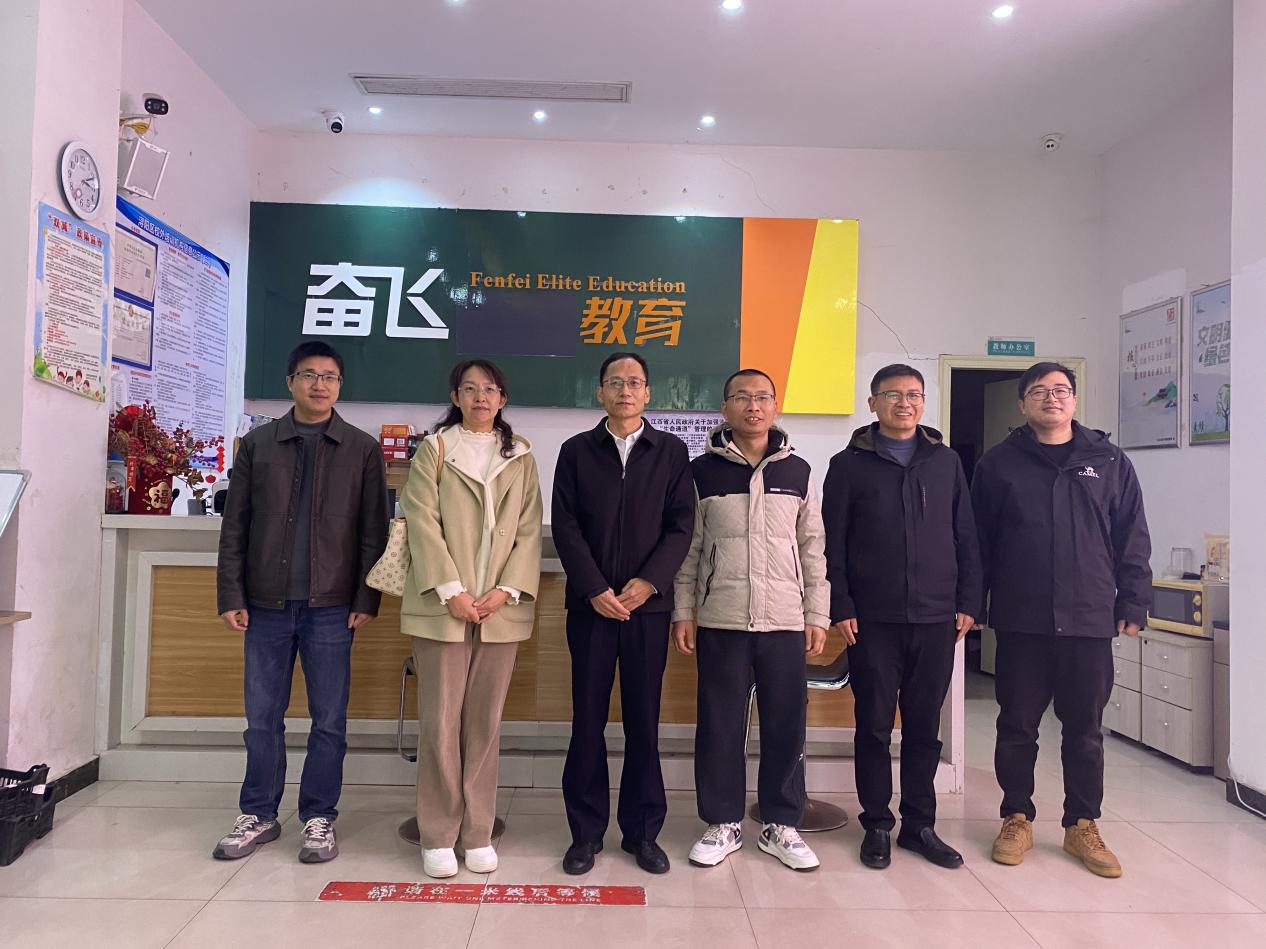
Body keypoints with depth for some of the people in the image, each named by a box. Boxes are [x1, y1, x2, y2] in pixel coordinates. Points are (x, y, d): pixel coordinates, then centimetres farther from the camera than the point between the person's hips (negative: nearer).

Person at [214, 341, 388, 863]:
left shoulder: (362, 449, 3)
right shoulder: (258, 444, 8)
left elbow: (373, 531, 1)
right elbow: (235, 526, 7)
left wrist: (367, 599, -5)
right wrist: (231, 596, 0)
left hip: (331, 606, -1)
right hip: (266, 604, 2)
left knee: (329, 719, 5)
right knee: (262, 716, 10)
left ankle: (319, 818, 20)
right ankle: (259, 815, 27)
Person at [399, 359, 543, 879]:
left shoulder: (521, 457, 11)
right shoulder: (434, 450, 5)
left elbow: (529, 530, 5)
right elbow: (423, 522, -4)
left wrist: (506, 591, -7)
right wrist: (451, 591, -12)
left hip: (501, 609, 2)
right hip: (443, 607, -2)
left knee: (485, 723, 8)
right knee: (440, 722, 1)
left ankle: (477, 833, 19)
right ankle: (438, 836, 15)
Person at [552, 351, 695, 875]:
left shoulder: (671, 451, 6)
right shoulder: (576, 451, 6)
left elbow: (682, 524, 0)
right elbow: (565, 526, -1)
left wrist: (649, 581, -11)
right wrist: (596, 589, -10)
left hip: (648, 602, 0)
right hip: (590, 603, 0)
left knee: (644, 719, 7)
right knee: (588, 719, 6)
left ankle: (643, 831, 20)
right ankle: (586, 831, 18)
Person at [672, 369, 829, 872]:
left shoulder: (797, 471, 7)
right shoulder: (702, 471, 3)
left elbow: (812, 548, 8)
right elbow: (688, 547, 4)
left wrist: (817, 615, 5)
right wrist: (683, 613, 0)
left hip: (785, 621, 1)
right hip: (720, 620, -1)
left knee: (785, 724, 7)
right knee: (720, 724, 6)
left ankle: (780, 825, 23)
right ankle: (723, 824, 22)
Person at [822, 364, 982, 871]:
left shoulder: (946, 462, 10)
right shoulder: (849, 465, 2)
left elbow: (966, 538, 11)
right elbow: (833, 544, -1)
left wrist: (967, 602, 4)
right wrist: (841, 608, -7)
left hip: (936, 619, 3)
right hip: (872, 620, -2)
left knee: (925, 727, 11)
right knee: (874, 725, 6)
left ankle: (920, 824, 25)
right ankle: (877, 825, 20)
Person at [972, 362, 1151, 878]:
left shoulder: (1110, 462, 7)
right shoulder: (999, 463, 3)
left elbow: (1133, 542, 8)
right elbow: (977, 540, 3)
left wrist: (1131, 606, 3)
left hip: (1089, 621, 1)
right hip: (1020, 621, -1)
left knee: (1085, 728, 11)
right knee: (1017, 725, 9)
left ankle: (1083, 825, 26)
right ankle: (1017, 819, 24)